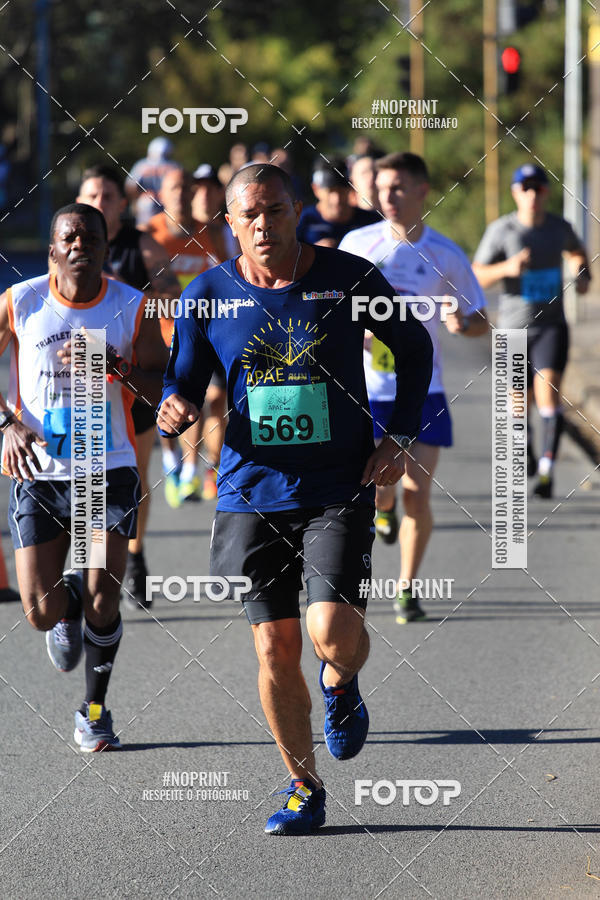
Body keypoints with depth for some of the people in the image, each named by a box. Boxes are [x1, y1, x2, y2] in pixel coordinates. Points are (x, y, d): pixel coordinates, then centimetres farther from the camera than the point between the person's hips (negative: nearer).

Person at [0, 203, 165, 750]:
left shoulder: (134, 308, -3)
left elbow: (161, 391, -1)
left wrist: (116, 367, -20)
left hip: (109, 472, 0)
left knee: (102, 605, -8)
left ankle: (95, 709, 18)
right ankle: (68, 602, 35)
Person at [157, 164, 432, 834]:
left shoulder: (349, 279, -4)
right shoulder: (208, 296, 0)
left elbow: (415, 348, 11)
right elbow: (181, 389, 8)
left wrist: (399, 438, 2)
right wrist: (172, 413, -16)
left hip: (339, 489, -2)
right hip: (253, 494, 2)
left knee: (333, 633, -19)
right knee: (275, 648, 2)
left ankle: (340, 684, 20)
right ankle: (303, 787, 21)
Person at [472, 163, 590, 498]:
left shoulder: (559, 227, 2)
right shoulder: (501, 230, -7)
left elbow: (577, 251, 26)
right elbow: (476, 277, -9)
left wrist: (583, 274, 6)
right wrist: (507, 268, -27)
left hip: (552, 325, 0)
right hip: (514, 328, 0)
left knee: (548, 391, -20)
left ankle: (547, 470, -24)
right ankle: (526, 448, 46)